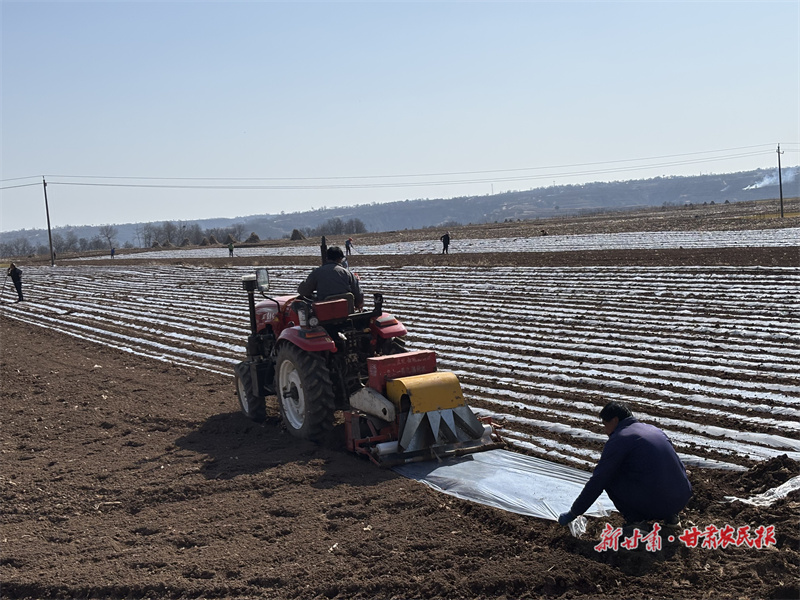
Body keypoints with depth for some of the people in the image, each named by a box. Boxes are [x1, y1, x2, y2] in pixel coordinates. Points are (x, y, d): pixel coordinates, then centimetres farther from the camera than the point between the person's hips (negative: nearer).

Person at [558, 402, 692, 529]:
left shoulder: (619, 439, -5)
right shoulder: (654, 430, 18)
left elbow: (597, 481, -4)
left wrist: (573, 513, 6)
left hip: (655, 503, -7)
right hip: (683, 499, 7)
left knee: (608, 478, 6)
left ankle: (636, 522, 2)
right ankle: (670, 515, 18)